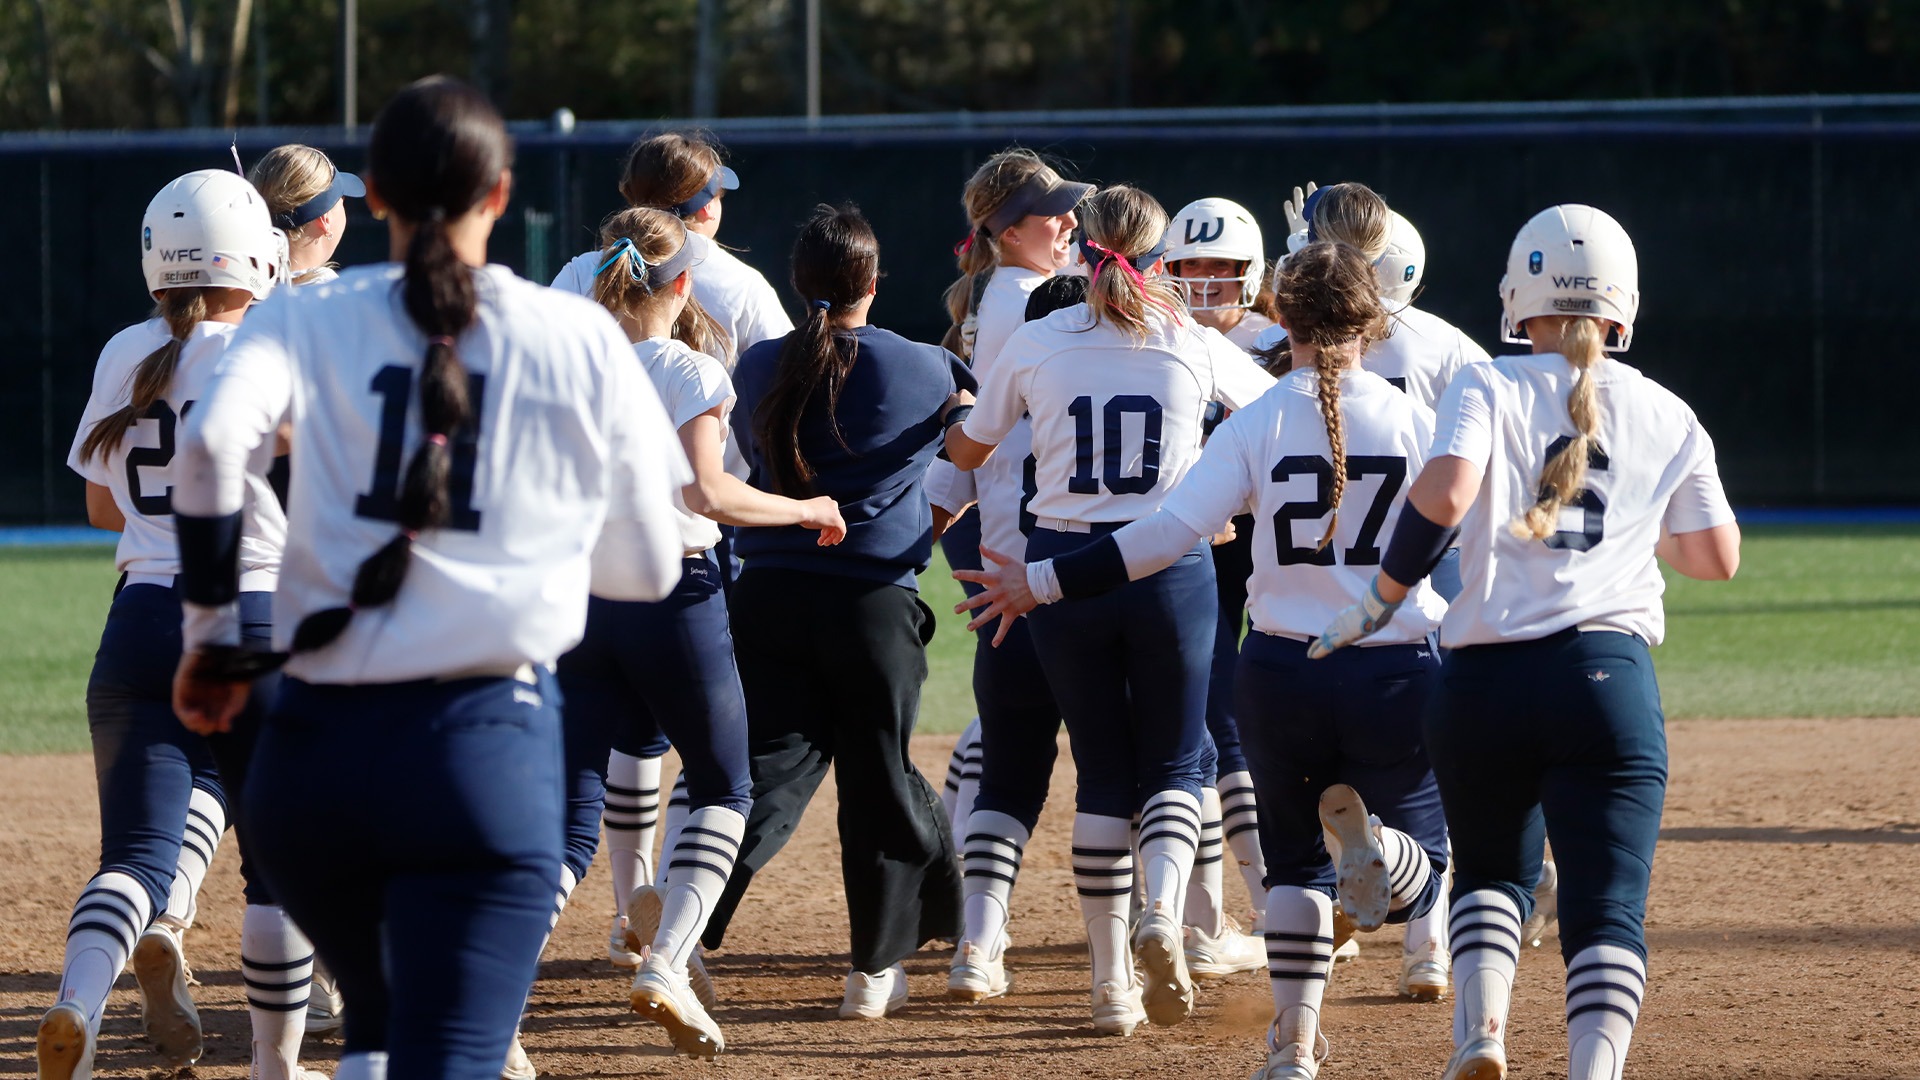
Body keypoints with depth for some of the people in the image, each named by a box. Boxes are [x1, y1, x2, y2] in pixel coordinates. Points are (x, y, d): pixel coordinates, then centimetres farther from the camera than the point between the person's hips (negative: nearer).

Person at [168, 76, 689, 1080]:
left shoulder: (309, 321, 5)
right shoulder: (583, 340, 6)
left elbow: (211, 442, -15)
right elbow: (648, 568, 12)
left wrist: (207, 632, -3)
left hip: (317, 744, 2)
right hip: (490, 746, -2)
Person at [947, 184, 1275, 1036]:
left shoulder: (1036, 345, -2)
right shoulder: (1195, 347, -2)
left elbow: (967, 450, 11)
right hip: (1171, 567, -1)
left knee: (1102, 772, 11)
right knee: (1174, 765, 12)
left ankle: (1112, 981, 6)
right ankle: (1162, 912, -17)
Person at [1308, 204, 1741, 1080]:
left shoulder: (1488, 389, 3)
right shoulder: (1666, 417, 11)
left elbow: (1444, 493, -16)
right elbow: (1718, 558, 17)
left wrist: (1381, 599, -5)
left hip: (1485, 678, 0)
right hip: (1609, 678, 0)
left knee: (1493, 872, 21)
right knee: (1607, 906, -4)